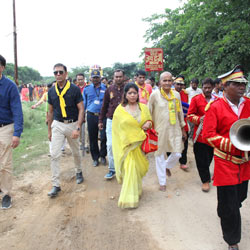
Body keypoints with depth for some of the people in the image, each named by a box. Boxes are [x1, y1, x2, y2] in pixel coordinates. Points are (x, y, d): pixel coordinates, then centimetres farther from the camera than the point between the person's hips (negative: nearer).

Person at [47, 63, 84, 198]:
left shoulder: (75, 89, -9)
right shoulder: (51, 91, 2)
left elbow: (81, 109, -10)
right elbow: (50, 111, 11)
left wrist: (77, 128, -20)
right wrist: (49, 130, 12)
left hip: (72, 124, -2)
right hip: (57, 125, 2)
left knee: (76, 153, 15)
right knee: (54, 155, -7)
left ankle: (79, 172, 43)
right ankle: (56, 185, 2)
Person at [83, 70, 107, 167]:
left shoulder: (105, 88, 4)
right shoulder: (87, 89, 8)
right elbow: (84, 103, 14)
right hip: (91, 115, 2)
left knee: (104, 136, -5)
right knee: (92, 138, 6)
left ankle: (103, 156, 16)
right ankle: (95, 158, 19)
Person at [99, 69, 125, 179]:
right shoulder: (109, 89, 5)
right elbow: (104, 106, 10)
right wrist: (100, 120, 10)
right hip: (111, 121, 1)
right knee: (110, 145, -2)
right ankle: (112, 169, 8)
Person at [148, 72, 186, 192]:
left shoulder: (176, 94, 5)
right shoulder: (155, 95, -7)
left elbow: (180, 112, 14)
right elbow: (149, 113, -1)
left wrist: (183, 129, 16)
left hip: (174, 129, 3)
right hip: (159, 129, -3)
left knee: (177, 154, 2)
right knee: (160, 156, 5)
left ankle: (167, 166, 38)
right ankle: (162, 182, 22)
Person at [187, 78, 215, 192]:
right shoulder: (196, 99, -3)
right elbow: (190, 115, -3)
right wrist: (199, 119, -20)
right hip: (200, 134, -3)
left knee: (210, 157, 15)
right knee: (202, 159, 0)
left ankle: (206, 174, 39)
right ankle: (205, 180, 13)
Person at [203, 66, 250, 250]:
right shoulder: (215, 107, -12)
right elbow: (208, 135, -14)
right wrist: (233, 145, -24)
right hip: (225, 162, -5)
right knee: (229, 204, 3)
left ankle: (227, 216, 52)